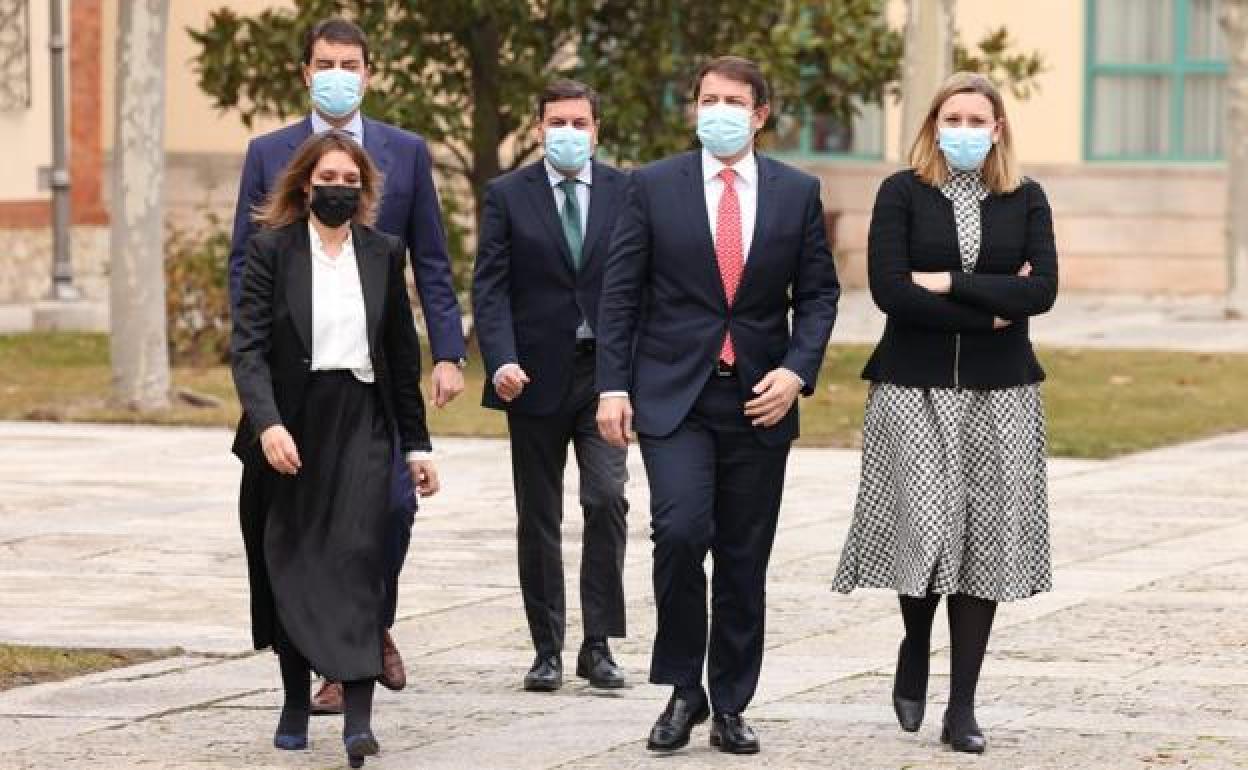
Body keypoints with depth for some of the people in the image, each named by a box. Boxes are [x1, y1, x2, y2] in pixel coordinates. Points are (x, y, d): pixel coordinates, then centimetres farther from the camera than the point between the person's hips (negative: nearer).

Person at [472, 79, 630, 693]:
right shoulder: (508, 195, 2)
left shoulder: (624, 193, 5)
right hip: (536, 374, 0)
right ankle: (547, 650, 14)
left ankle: (598, 643, -6)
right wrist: (501, 361, -16)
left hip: (604, 371, 0)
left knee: (607, 497, -13)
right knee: (538, 517, 6)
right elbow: (489, 287, -3)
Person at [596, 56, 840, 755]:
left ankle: (731, 706, 16)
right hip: (674, 394, -2)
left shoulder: (797, 192, 6)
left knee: (745, 560, 6)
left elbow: (819, 293, 8)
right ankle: (683, 690, -2)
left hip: (759, 400, 2)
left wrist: (797, 370, -7)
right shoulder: (654, 187, 2)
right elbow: (621, 294, 2)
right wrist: (614, 386, -6)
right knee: (681, 532, -19)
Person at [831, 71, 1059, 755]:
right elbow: (889, 289, -10)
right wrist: (990, 310, -9)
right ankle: (915, 649, 19)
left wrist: (951, 282, -11)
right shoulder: (902, 194, 2)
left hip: (999, 392, 2)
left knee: (984, 541, -1)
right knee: (928, 527, -12)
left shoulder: (1026, 200, 8)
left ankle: (962, 708, 5)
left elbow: (1042, 291, -5)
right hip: (915, 388, -2)